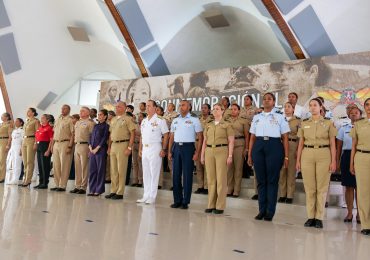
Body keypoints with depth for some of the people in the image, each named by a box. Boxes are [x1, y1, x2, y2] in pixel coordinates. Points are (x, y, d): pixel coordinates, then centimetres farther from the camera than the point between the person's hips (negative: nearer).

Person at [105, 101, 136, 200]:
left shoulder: (128, 119, -4)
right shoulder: (113, 120, 17)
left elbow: (132, 134, -9)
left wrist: (129, 148, -15)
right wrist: (109, 147, 15)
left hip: (123, 144, -7)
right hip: (113, 145, 7)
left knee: (121, 170, -4)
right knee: (113, 170, 9)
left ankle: (120, 193, 1)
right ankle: (113, 191, 16)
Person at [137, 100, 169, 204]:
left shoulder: (160, 120, -7)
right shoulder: (144, 121, 14)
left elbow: (166, 135, -8)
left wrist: (163, 150, -14)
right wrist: (140, 149, 13)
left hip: (155, 148, -7)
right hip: (145, 149, 7)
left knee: (154, 173, -3)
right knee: (145, 173, 11)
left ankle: (152, 197, 3)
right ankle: (146, 196, 19)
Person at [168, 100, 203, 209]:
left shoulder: (194, 120, 0)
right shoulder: (175, 120, 14)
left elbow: (200, 138, -3)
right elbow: (171, 137, 16)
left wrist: (197, 153, -10)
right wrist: (170, 151, 8)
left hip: (188, 148, -4)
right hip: (176, 147, 5)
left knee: (187, 175, -2)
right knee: (176, 175, 6)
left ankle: (185, 201, 6)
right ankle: (177, 200, 15)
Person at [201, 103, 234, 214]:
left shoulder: (227, 124, 2)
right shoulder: (208, 125, 14)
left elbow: (231, 141, -2)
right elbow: (205, 141, 16)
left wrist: (230, 156, -9)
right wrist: (202, 155, 10)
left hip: (222, 151, -4)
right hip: (209, 151, 4)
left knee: (221, 179, -3)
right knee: (210, 179, 5)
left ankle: (220, 206, 3)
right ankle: (211, 205, 12)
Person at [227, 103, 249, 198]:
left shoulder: (243, 121, 3)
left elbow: (247, 135, 2)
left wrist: (246, 148, -5)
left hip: (239, 144, -3)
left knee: (238, 167, 0)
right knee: (229, 167, 5)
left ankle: (236, 191, 7)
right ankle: (229, 189, 14)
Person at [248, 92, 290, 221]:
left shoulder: (280, 117, 6)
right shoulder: (256, 117, 14)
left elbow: (285, 138, 3)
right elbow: (252, 137, 14)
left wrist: (286, 156, -3)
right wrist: (249, 155, 9)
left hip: (274, 147, -3)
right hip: (258, 147, 3)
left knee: (272, 180, 0)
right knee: (260, 180, 5)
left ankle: (270, 212, 8)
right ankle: (262, 210, 14)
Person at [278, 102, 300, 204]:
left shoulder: (297, 121, 4)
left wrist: (298, 150, -7)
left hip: (292, 146, -3)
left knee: (291, 171, 0)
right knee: (281, 171, 4)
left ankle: (290, 196, 5)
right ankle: (282, 194, 11)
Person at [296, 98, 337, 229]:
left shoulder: (328, 123, 3)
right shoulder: (304, 123, 9)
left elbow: (332, 144, 2)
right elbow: (301, 143, 11)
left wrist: (333, 161, -4)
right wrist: (298, 160, 6)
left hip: (324, 155, -2)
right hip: (307, 155, 2)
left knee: (322, 188, 2)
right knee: (309, 187, 4)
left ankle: (319, 218, 9)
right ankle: (310, 217, 12)